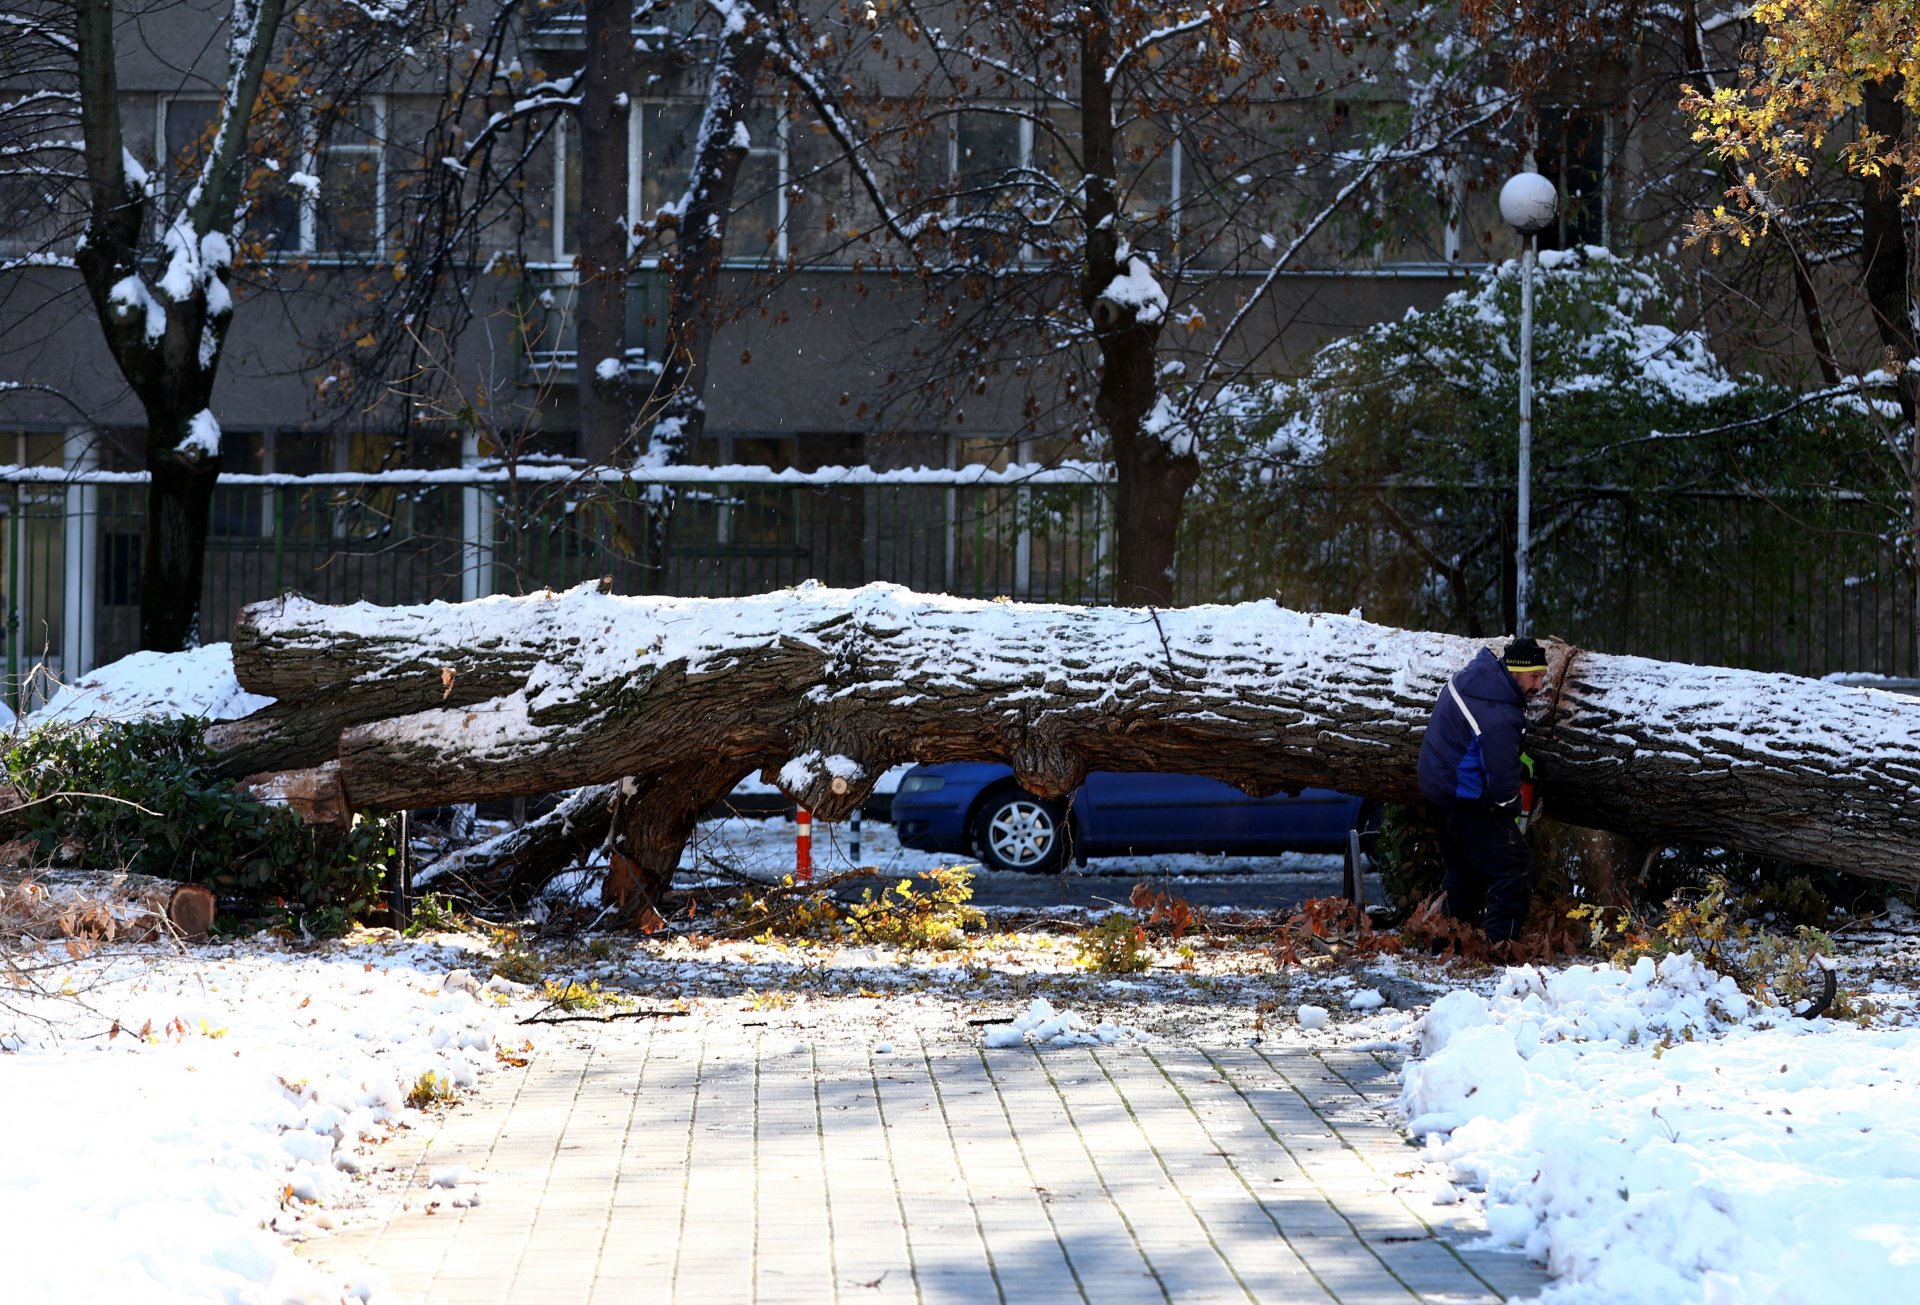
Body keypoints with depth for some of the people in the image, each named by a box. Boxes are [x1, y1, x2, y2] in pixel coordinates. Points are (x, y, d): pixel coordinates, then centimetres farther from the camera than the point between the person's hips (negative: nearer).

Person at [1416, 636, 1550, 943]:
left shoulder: (1478, 668, -4)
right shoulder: (1500, 719, -32)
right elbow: (1503, 777, -25)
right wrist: (1511, 808, -1)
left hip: (1436, 786, 10)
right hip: (1467, 801, -10)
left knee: (1464, 867, 23)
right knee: (1514, 867, -7)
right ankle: (1501, 945, -10)